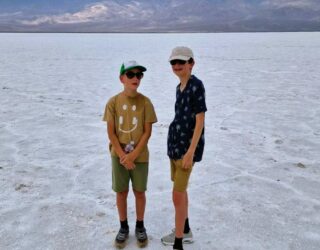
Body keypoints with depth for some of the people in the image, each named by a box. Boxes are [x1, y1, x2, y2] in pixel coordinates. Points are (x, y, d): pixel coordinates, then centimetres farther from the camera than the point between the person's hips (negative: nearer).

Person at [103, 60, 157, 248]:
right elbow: (111, 132, -6)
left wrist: (133, 155, -14)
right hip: (119, 156, 1)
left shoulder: (145, 102, -8)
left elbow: (147, 132, -8)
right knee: (121, 192, 11)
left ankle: (140, 226, 31)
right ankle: (124, 227, 30)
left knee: (139, 192, 11)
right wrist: (122, 156, -11)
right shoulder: (113, 102, -7)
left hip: (140, 156, 0)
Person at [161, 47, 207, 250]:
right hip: (176, 142, 9)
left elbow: (200, 121, -19)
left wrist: (190, 152, -21)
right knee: (181, 190, 19)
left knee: (177, 195, -4)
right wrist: (177, 144, 16)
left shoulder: (196, 85, -17)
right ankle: (185, 231, 36)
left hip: (187, 145, -9)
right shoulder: (180, 87, 9)